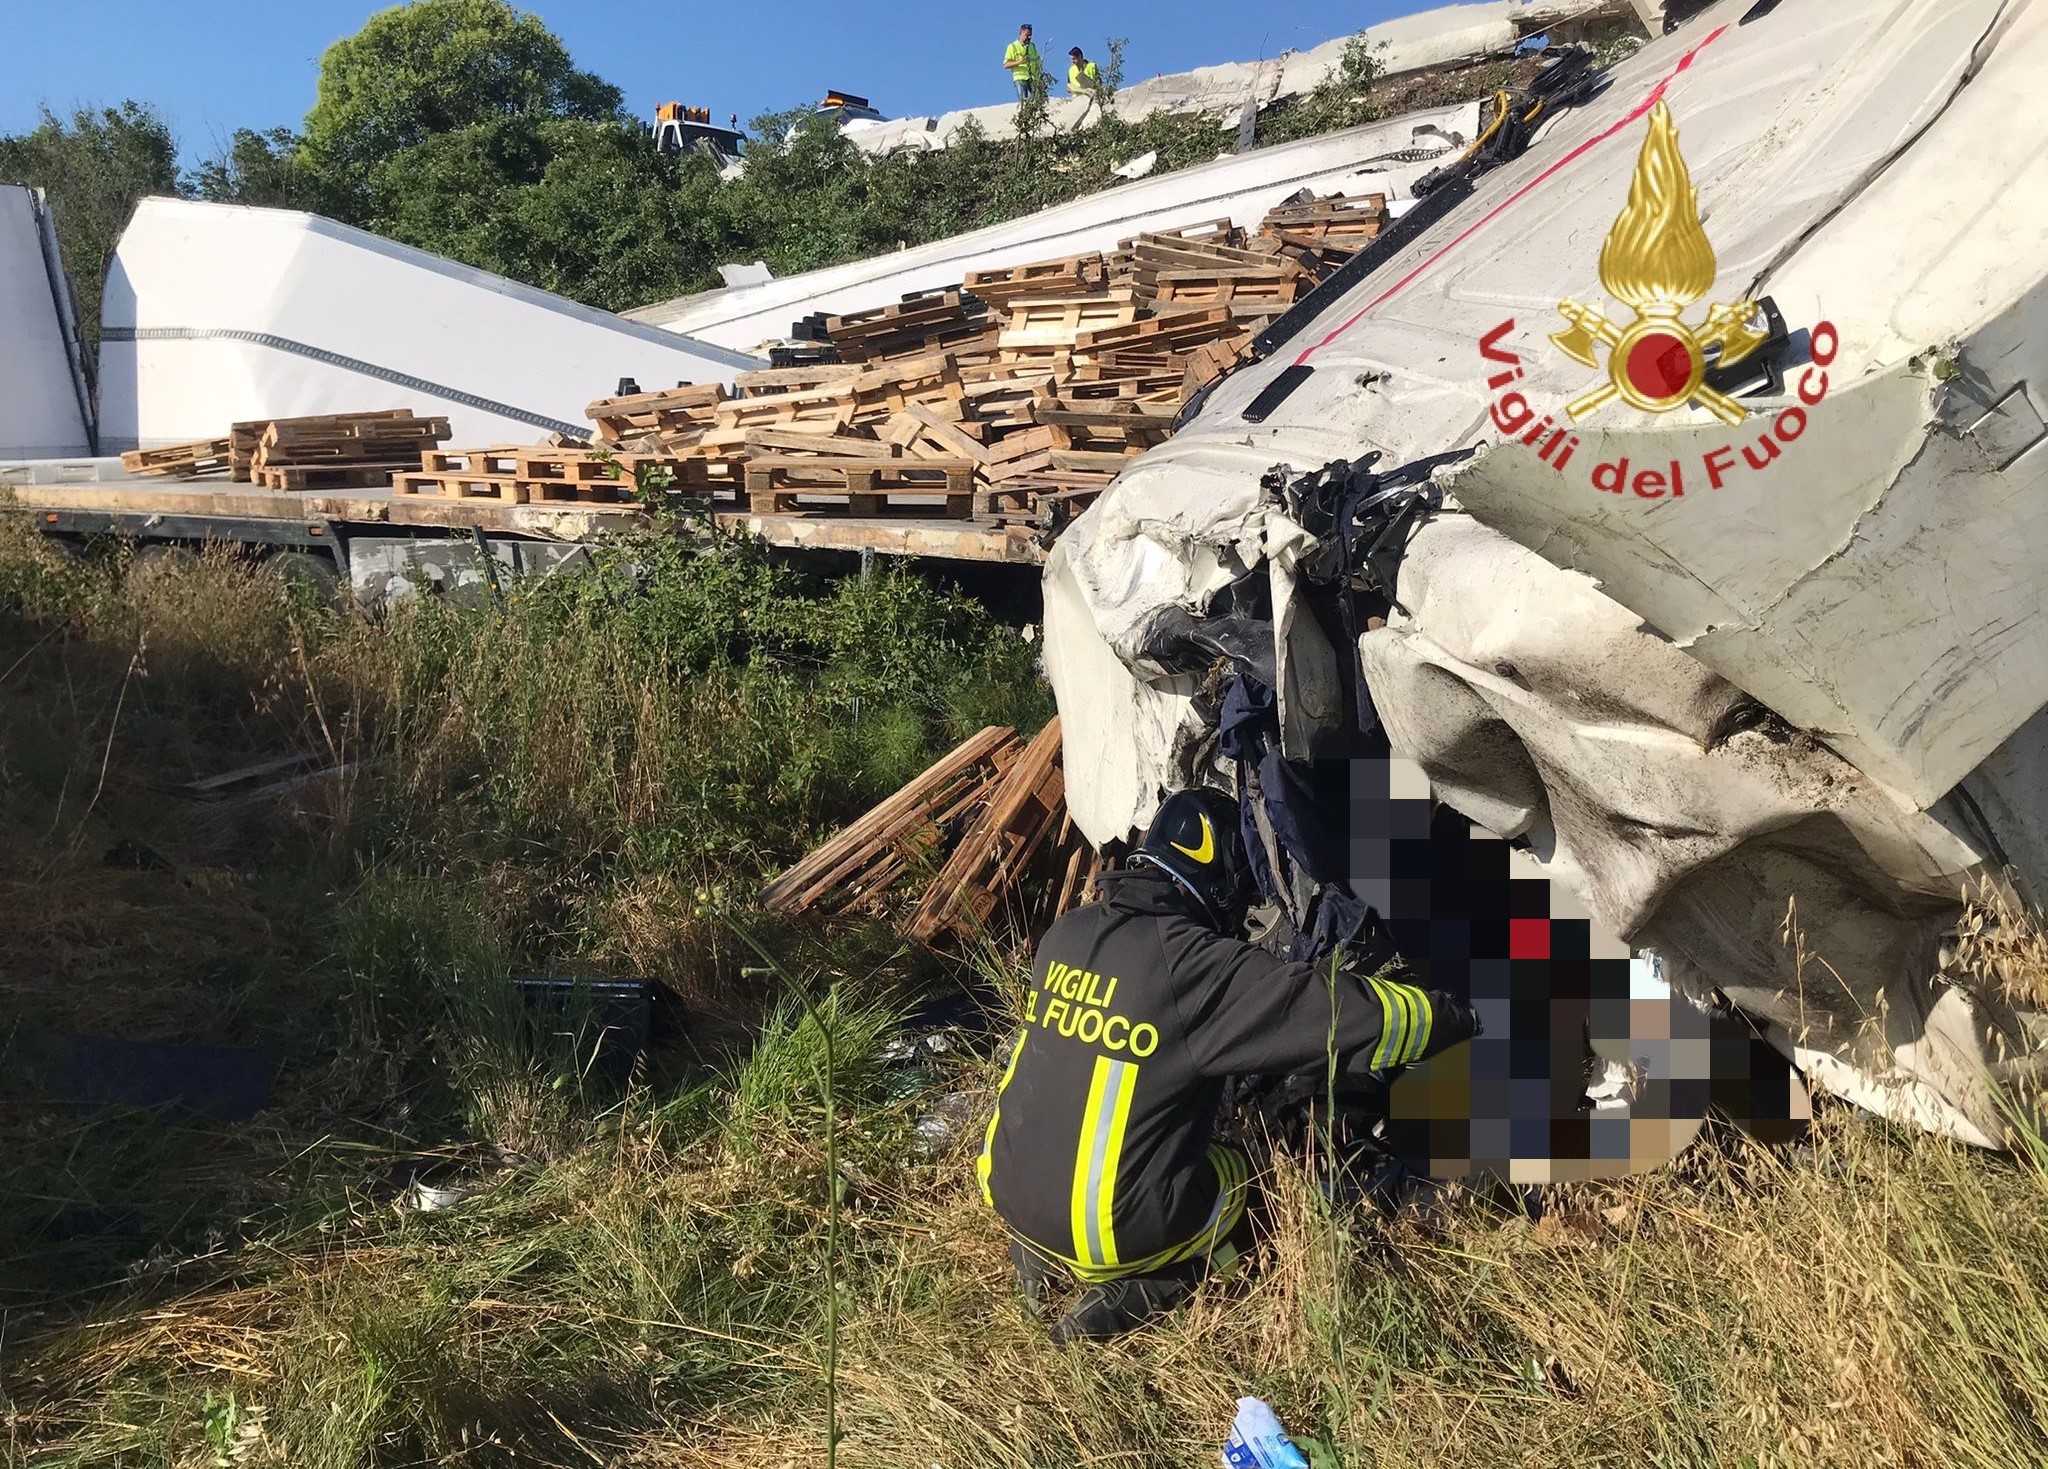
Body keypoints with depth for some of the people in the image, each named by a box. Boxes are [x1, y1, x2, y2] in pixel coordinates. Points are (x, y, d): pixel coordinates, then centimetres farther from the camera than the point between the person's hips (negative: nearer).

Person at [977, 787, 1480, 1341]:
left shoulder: (1068, 932, 0)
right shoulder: (1200, 968, -19)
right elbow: (1354, 1014, -16)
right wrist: (1459, 1016, 1)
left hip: (1006, 1190, 6)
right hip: (1112, 1232, -5)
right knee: (1241, 1173, 21)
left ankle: (1043, 1251, 14)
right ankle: (1140, 1288, 2)